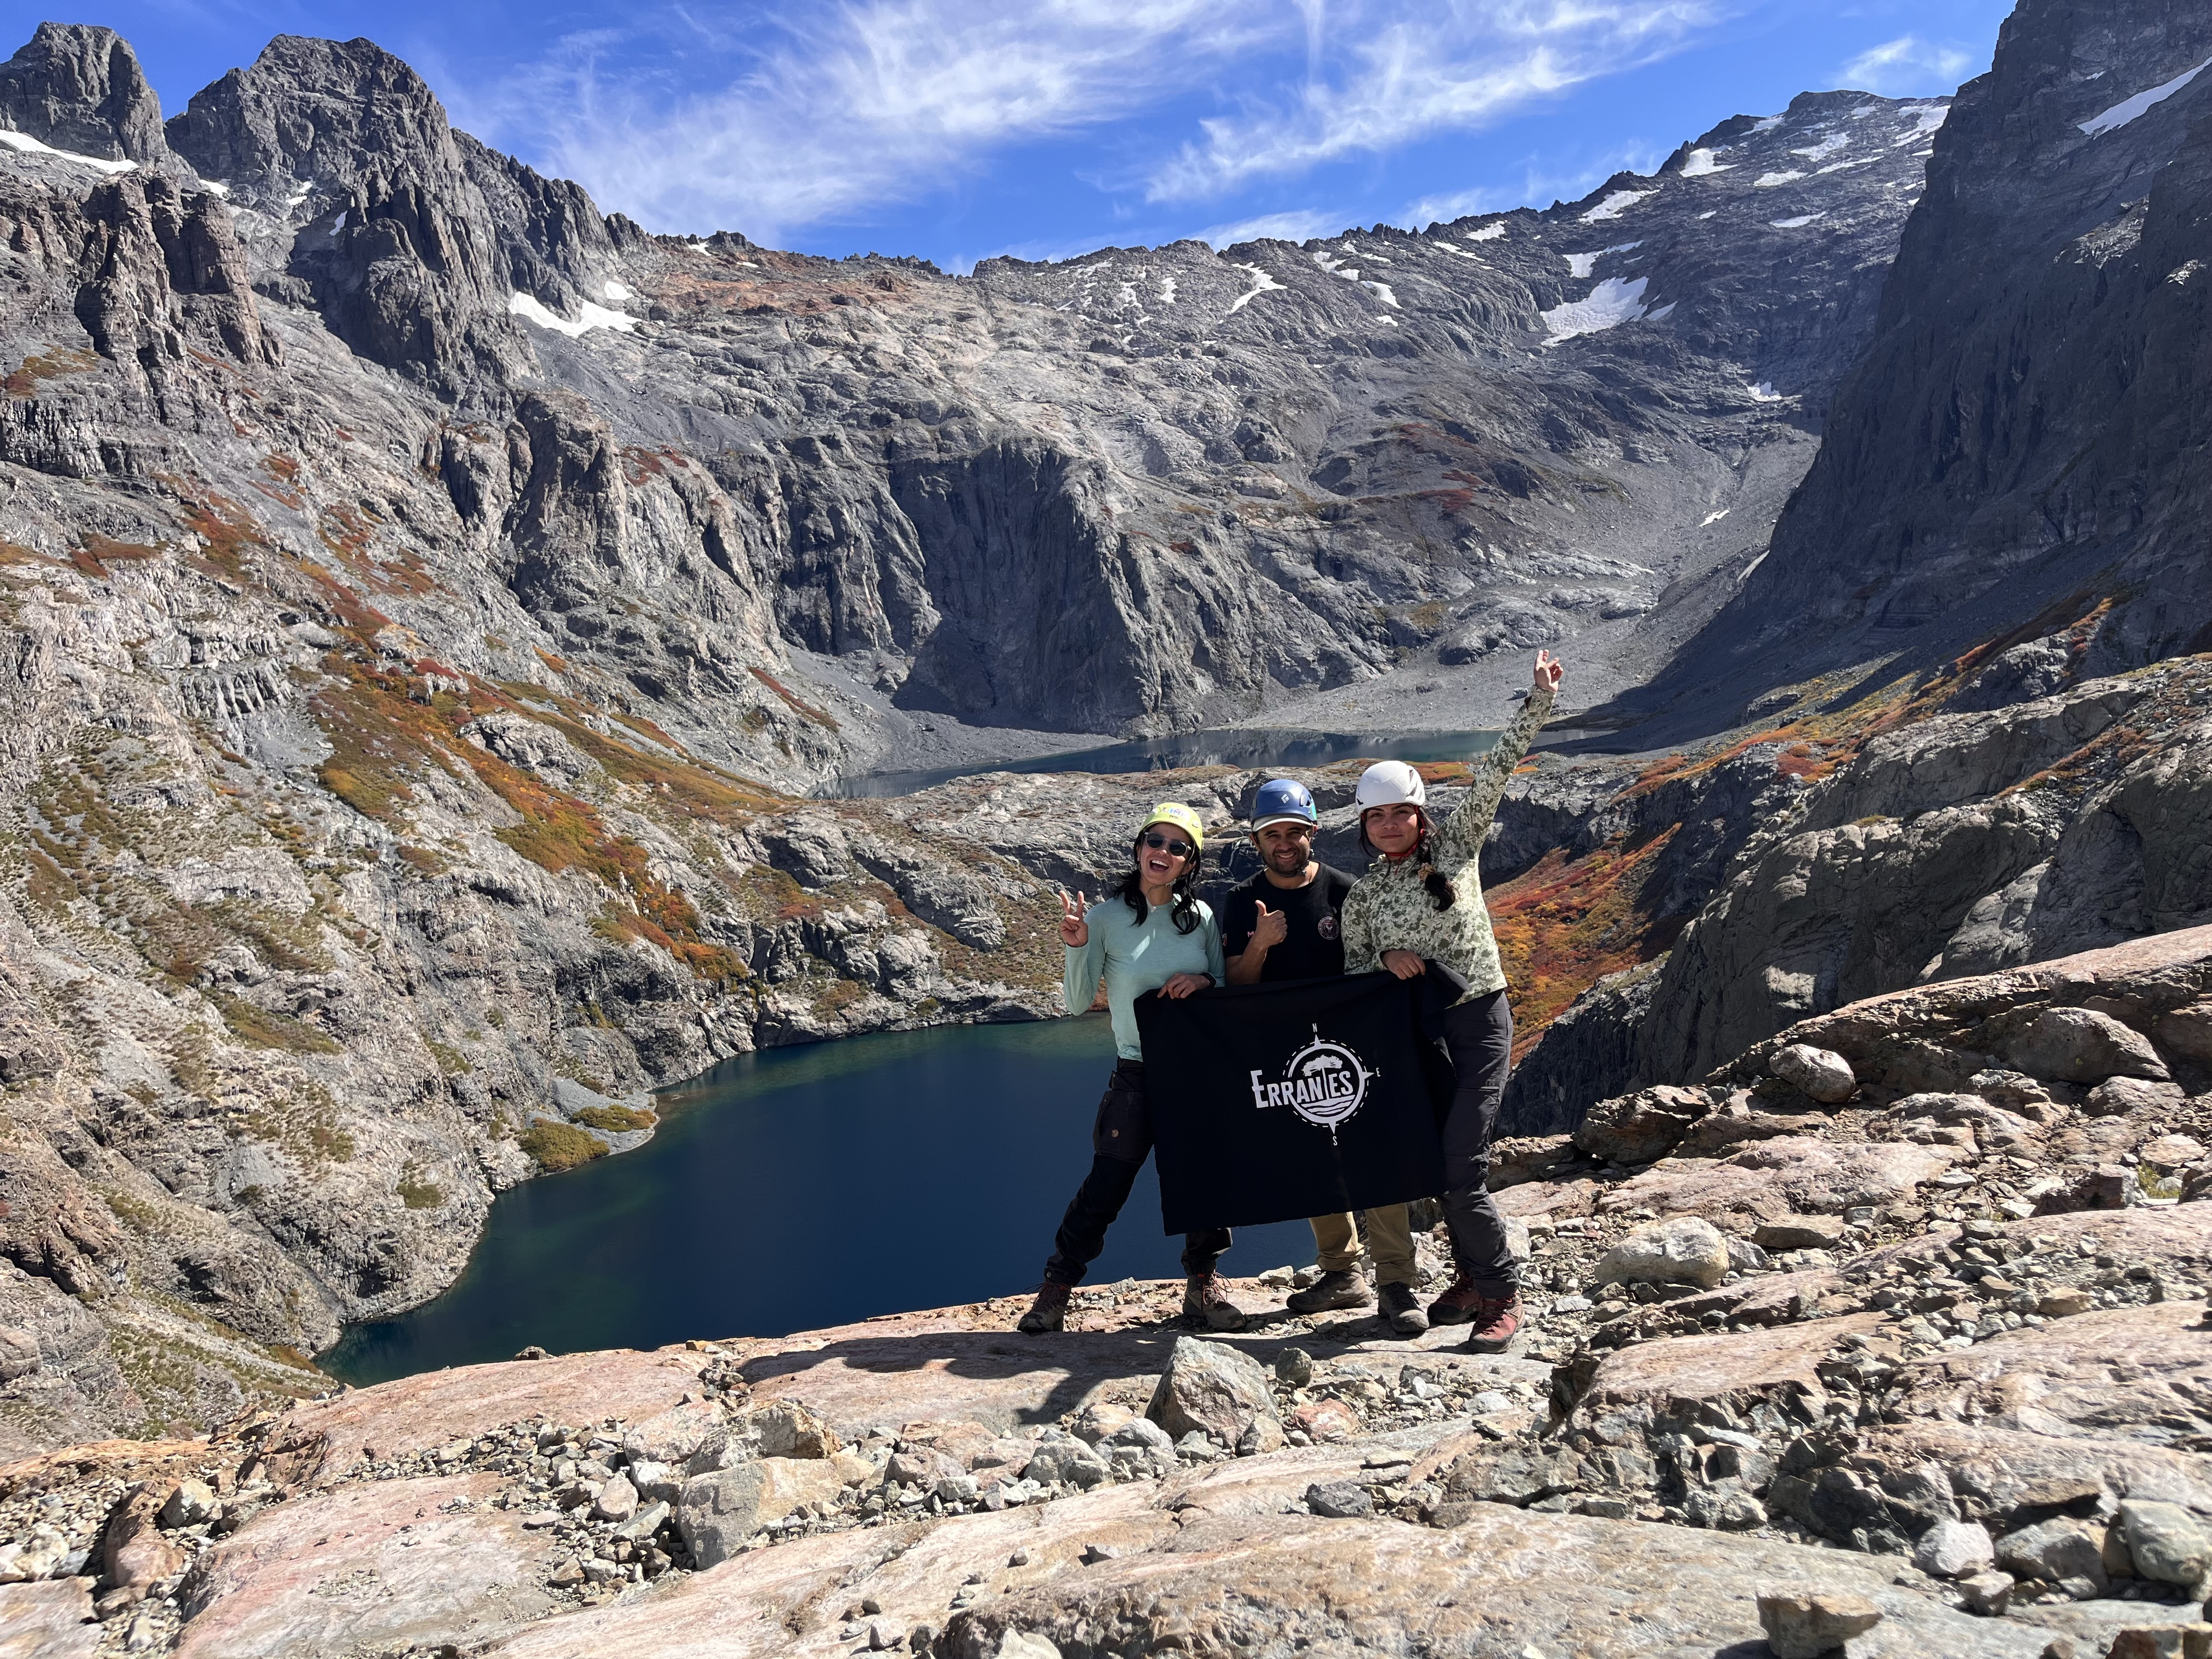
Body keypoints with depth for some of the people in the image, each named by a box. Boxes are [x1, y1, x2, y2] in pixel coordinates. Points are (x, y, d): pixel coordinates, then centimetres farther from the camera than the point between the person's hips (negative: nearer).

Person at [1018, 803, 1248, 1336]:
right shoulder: (1106, 917, -5)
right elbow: (1078, 1003, -5)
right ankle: (1056, 1288, 11)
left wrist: (1204, 981, -12)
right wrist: (1076, 947, -21)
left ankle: (1202, 1285, 25)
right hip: (1136, 1076, -3)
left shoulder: (1201, 916, 2)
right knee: (1105, 1187, -4)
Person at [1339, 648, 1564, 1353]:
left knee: (1460, 1172, -12)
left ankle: (1501, 1296, 5)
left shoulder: (1456, 847, -3)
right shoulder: (1362, 894, 4)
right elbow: (1351, 972, 10)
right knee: (1438, 1166, 11)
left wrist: (1538, 700, -15)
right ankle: (1474, 1277, 32)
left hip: (1479, 1022, -4)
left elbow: (1494, 772, -8)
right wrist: (1385, 958, -11)